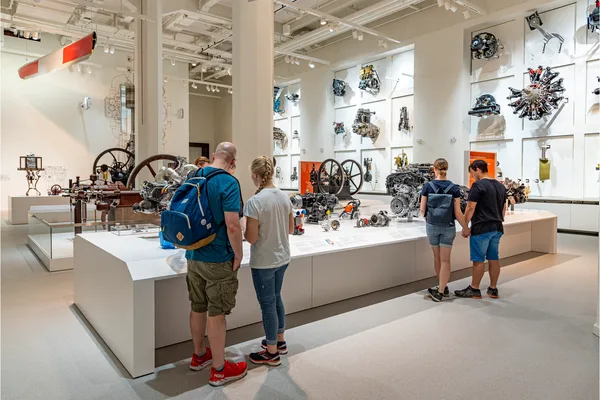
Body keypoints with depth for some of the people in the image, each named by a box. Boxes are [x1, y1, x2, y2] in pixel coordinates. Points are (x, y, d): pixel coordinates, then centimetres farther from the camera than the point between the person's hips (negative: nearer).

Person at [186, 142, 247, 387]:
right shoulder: (228, 182, -18)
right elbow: (232, 226, -25)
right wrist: (238, 255, -11)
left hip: (193, 255, 7)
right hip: (218, 259, -7)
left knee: (197, 307, 18)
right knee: (216, 313, 3)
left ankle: (199, 356, 36)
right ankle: (219, 369, 17)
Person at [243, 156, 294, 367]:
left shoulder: (254, 202, -20)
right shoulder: (284, 197, 0)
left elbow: (251, 237, -19)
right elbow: (290, 229, 9)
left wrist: (243, 229, -1)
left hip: (263, 262, -7)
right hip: (282, 258, 7)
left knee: (267, 304, 7)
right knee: (276, 299, 22)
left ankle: (272, 353, 21)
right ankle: (280, 341, 38)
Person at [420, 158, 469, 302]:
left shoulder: (427, 186, -7)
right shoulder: (454, 188, -8)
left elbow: (422, 210, -3)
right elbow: (457, 213, -8)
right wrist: (466, 228, 4)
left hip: (432, 226, 1)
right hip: (448, 227, -1)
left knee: (437, 257, 15)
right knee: (445, 260, 4)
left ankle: (443, 287, 28)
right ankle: (441, 290, 1)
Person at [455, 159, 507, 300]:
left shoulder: (478, 185, -13)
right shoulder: (501, 186, 13)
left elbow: (471, 208, -15)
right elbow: (503, 208, 18)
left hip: (481, 229, -8)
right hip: (497, 228, 8)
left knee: (478, 260, -1)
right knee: (494, 258, 12)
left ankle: (474, 290, 7)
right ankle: (493, 289, 19)